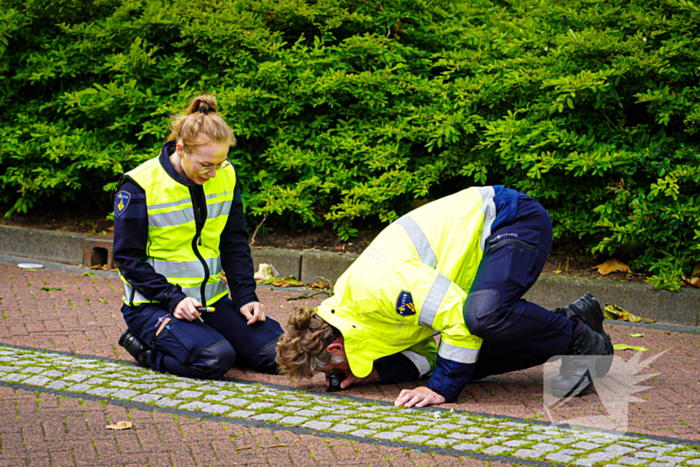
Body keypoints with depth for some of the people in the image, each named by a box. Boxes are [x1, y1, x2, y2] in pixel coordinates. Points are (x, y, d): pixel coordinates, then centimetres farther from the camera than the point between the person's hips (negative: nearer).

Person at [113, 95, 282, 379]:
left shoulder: (226, 177, 3)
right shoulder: (140, 185, -14)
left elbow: (235, 245, 10)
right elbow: (128, 257, -11)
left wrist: (246, 297, -3)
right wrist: (173, 299, -21)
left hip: (212, 300, 6)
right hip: (154, 304, -5)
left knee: (277, 353, -11)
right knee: (215, 359, -29)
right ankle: (143, 344, -3)